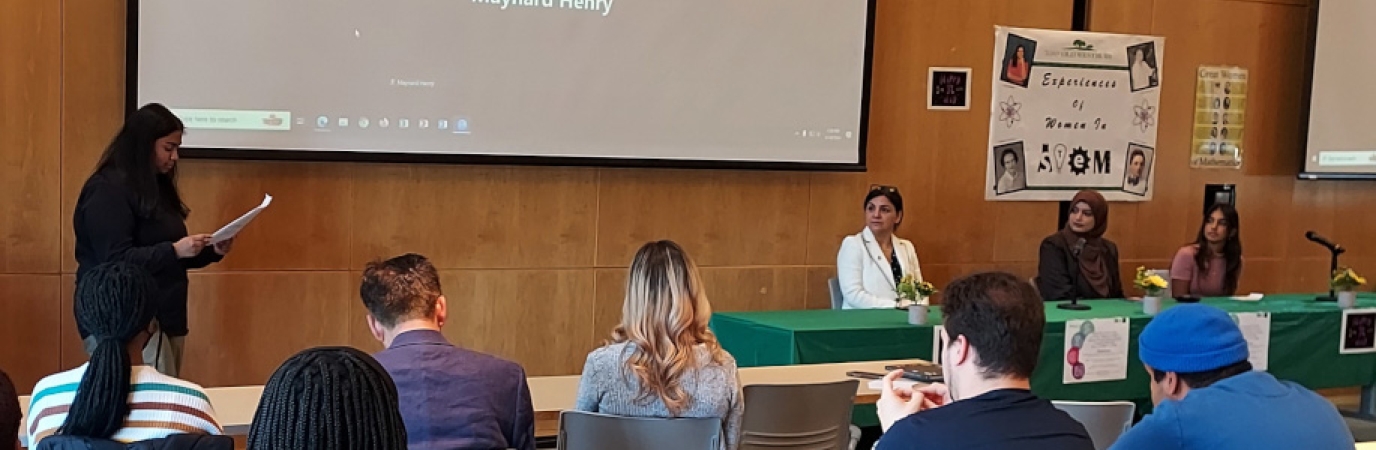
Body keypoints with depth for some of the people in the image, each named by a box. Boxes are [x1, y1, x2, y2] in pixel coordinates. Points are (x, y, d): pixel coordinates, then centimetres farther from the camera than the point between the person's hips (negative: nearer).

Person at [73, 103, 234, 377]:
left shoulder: (157, 187, 16)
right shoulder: (107, 190, -11)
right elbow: (116, 261, -19)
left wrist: (212, 252, 5)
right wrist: (175, 251, -25)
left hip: (164, 321, 9)